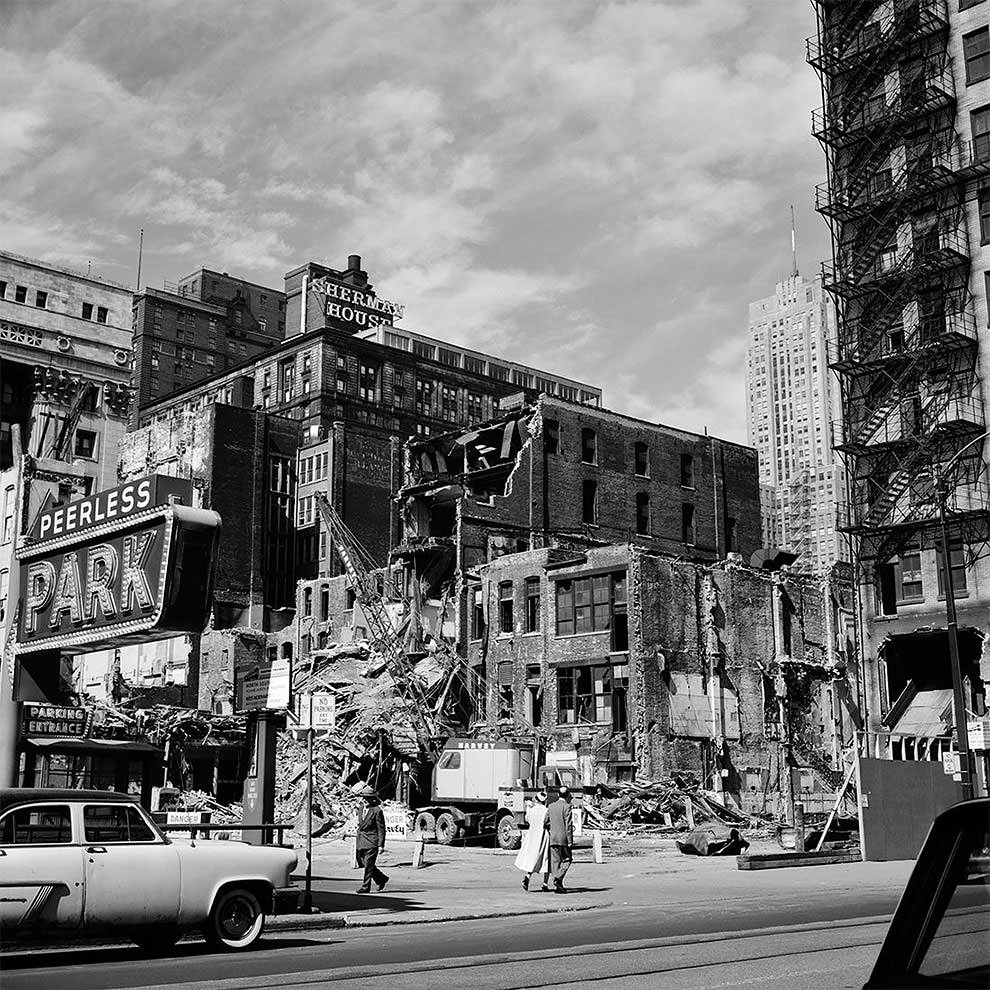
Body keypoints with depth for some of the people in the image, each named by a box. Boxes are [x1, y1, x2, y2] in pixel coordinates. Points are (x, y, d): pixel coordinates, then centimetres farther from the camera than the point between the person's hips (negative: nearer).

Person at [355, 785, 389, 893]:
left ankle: (365, 887, 3)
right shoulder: (361, 808, 10)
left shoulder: (377, 811, -11)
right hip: (361, 841, 8)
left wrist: (381, 845, -14)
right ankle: (381, 879, 28)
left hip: (371, 841, -8)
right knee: (363, 863, 11)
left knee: (368, 865, -5)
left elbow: (381, 829, -10)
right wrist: (357, 840, 21)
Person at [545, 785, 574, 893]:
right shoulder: (566, 806, -8)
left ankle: (557, 886, 7)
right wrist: (570, 840, -10)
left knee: (555, 861, 8)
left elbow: (546, 822, 13)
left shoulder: (551, 806, 10)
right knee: (567, 859, 6)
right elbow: (568, 825, -11)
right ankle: (558, 878, -14)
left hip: (553, 838, 5)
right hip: (563, 838, -5)